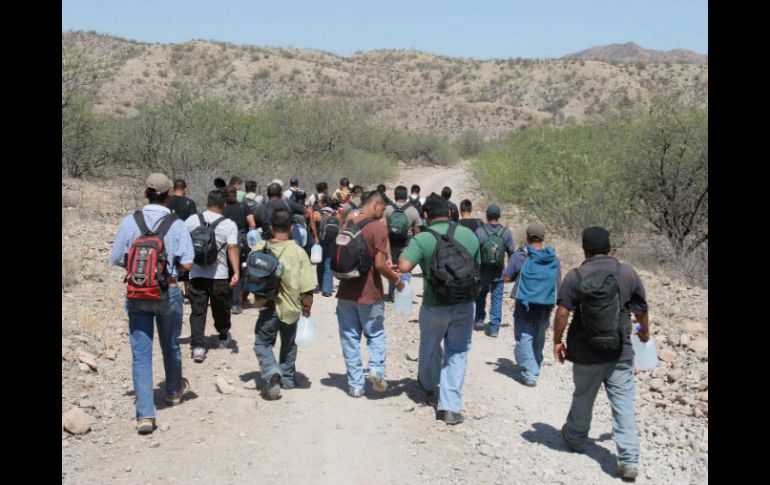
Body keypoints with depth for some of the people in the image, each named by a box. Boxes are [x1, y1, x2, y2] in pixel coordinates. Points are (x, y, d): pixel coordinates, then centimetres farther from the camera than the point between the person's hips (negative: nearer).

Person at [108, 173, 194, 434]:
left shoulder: (130, 222, -6)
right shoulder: (176, 225, -10)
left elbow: (115, 259, -2)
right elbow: (187, 263, -15)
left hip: (137, 293, 0)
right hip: (168, 292, 0)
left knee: (140, 353, 3)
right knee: (170, 346, 21)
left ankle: (145, 415, -2)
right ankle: (174, 391, 44)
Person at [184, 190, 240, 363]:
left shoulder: (192, 220, 2)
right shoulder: (229, 225, -6)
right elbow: (233, 249, -17)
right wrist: (236, 272, -23)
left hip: (196, 275, 1)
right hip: (219, 276, -1)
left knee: (197, 312, 4)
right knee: (221, 310, 19)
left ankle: (198, 347, -7)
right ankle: (224, 338, 37)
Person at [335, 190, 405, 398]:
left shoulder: (347, 224, 6)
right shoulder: (378, 228, -13)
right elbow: (380, 264, -18)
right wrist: (396, 280, -3)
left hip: (346, 292, 4)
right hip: (370, 293, -4)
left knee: (350, 337, 10)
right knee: (375, 334, 15)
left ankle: (355, 385, 11)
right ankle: (377, 369, -5)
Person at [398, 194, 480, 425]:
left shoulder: (422, 239, -14)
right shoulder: (469, 234, -1)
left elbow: (404, 267, -25)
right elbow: (477, 268, 8)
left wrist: (404, 253, -5)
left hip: (435, 306, -2)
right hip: (465, 304, 2)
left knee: (430, 347, 23)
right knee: (457, 353, 10)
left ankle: (428, 386, 48)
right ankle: (450, 407, 5)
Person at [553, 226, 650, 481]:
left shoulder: (575, 276, -9)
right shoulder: (627, 272, -3)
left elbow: (562, 313, -12)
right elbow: (641, 310, 6)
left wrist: (557, 341, 1)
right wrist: (644, 331, 25)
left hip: (586, 354, 0)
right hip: (620, 353, 0)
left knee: (583, 398, 19)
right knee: (623, 404, 3)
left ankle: (575, 439, 40)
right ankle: (629, 459, -1)